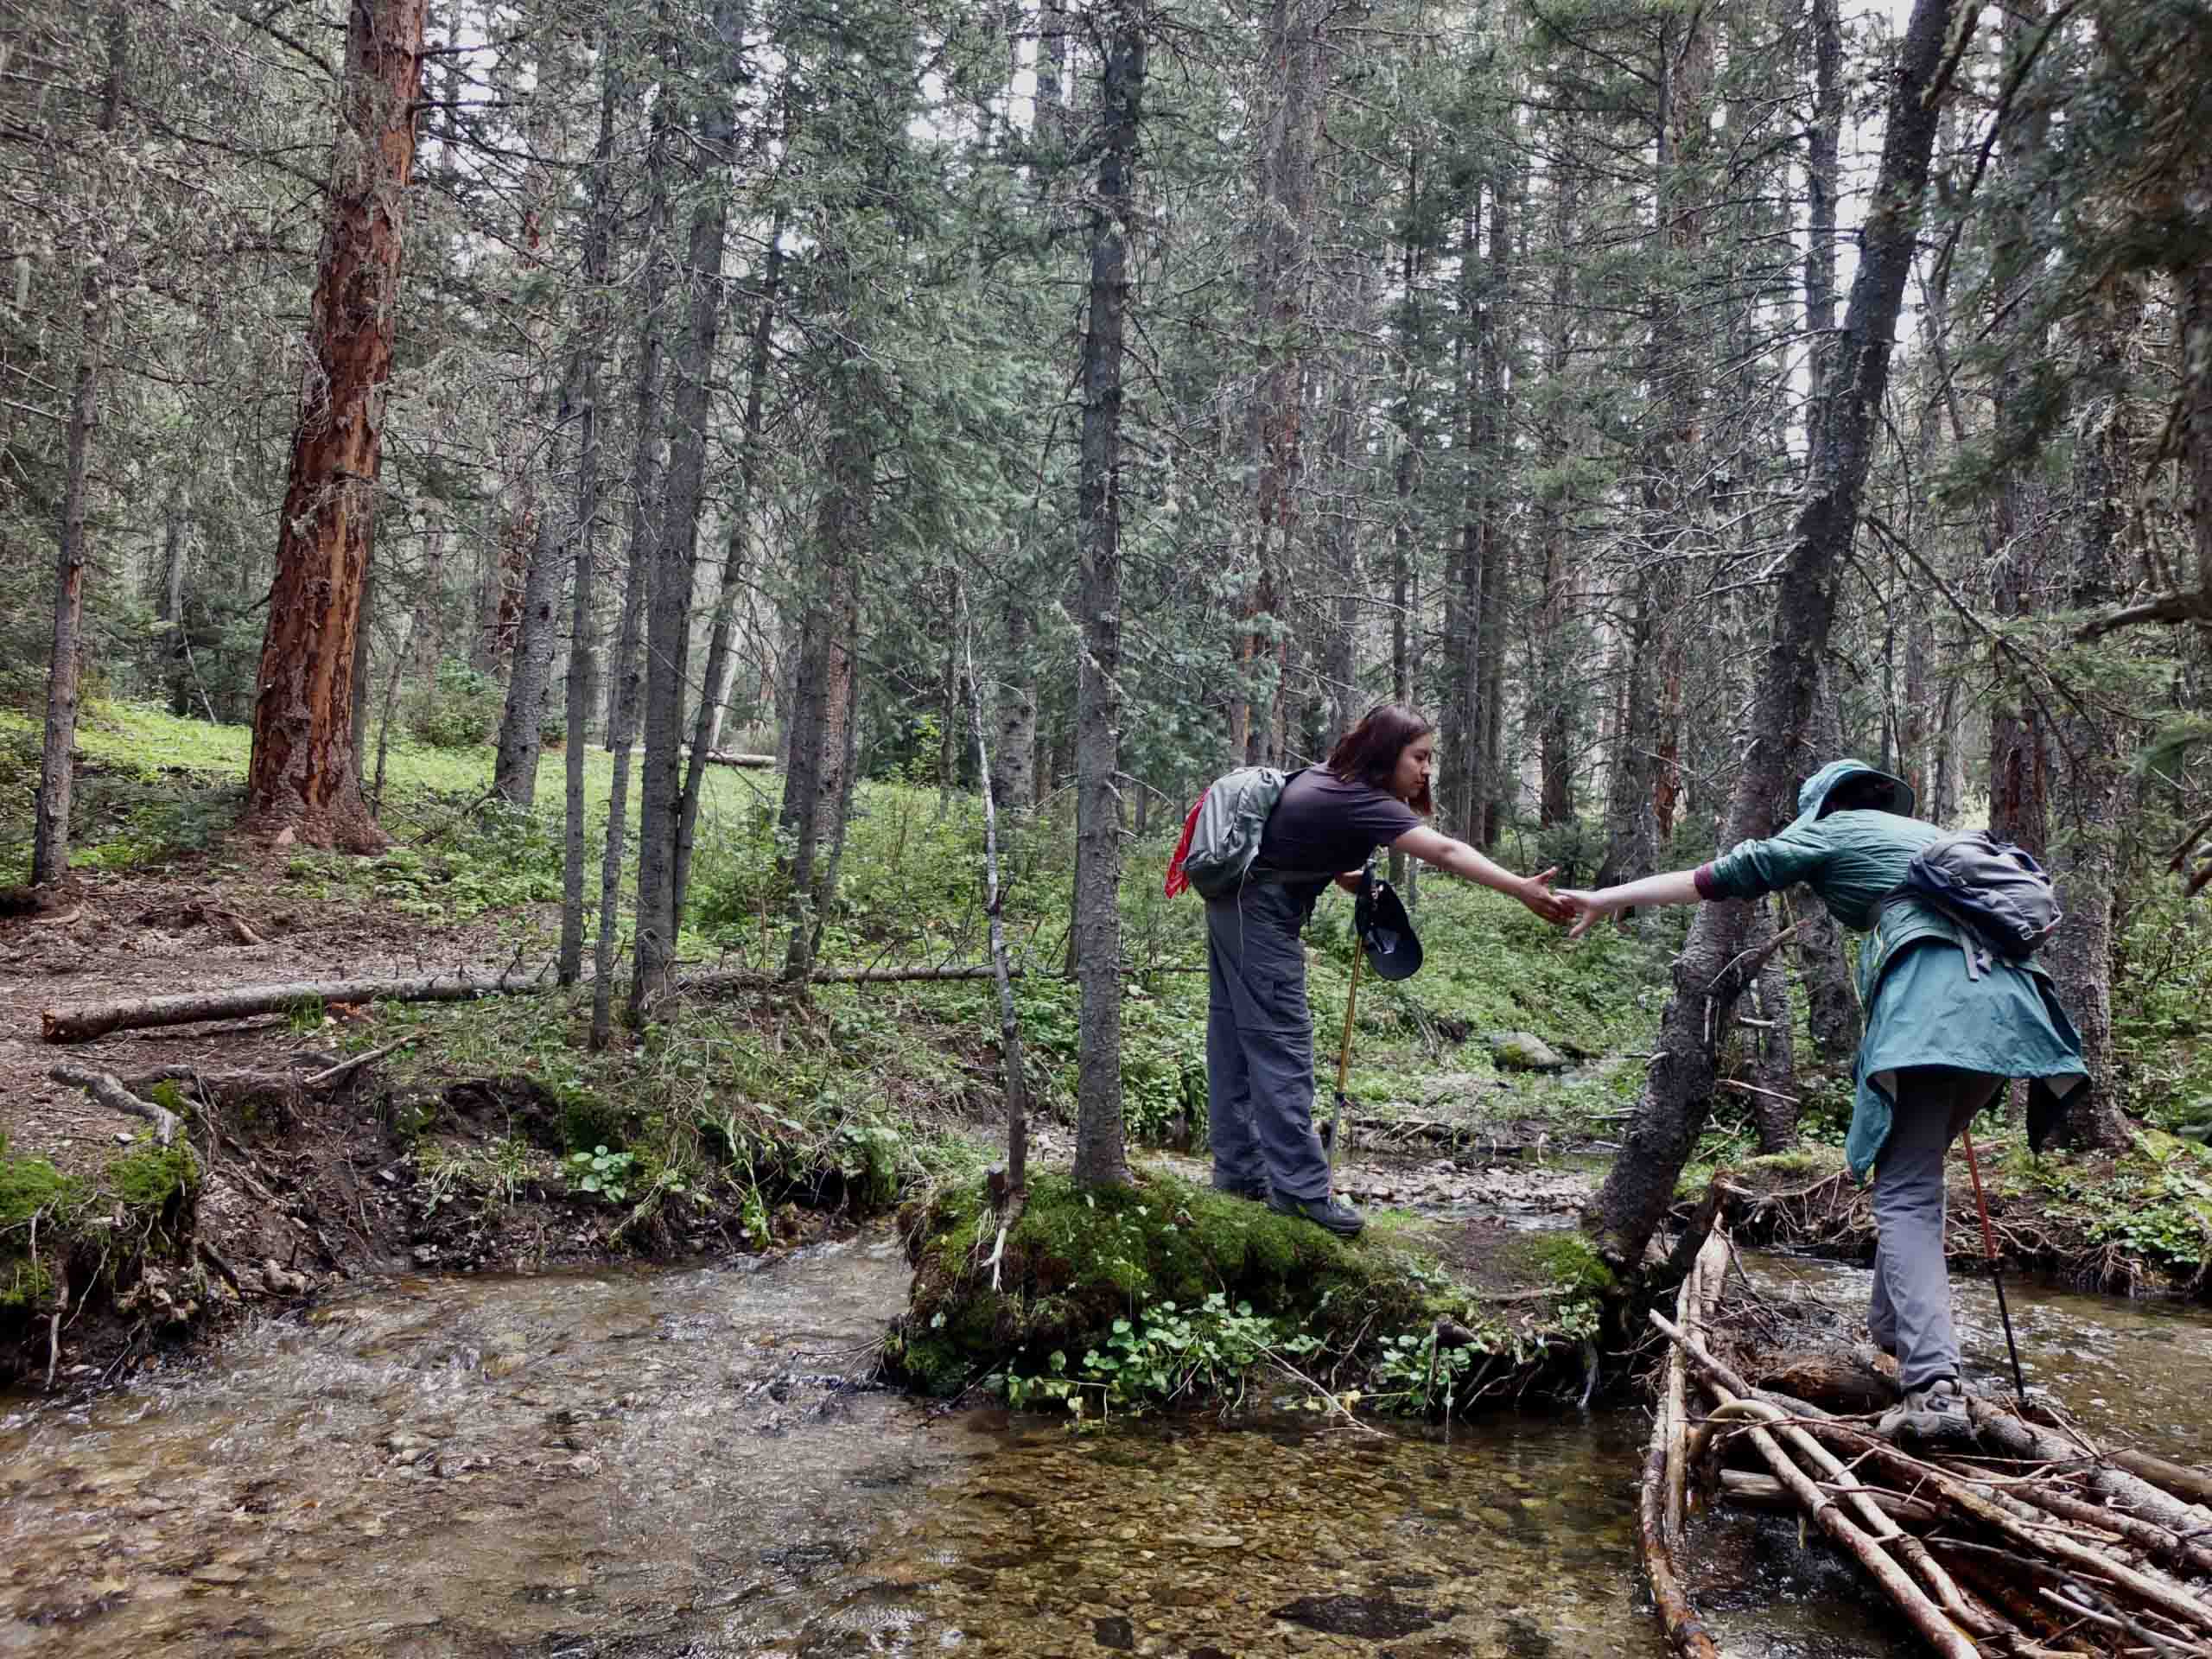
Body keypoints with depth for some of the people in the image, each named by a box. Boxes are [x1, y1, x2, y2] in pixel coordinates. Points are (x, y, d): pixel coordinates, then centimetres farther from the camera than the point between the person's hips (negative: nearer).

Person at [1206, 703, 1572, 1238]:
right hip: (1261, 916, -10)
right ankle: (1300, 1188, -5)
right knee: (1281, 1044, -8)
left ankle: (1239, 1170, 18)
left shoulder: (1326, 776, 7)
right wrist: (1522, 889, -35)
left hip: (1233, 903, 10)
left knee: (1235, 1035, 11)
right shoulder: (1362, 803, -20)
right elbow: (1447, 852, -29)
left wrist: (1340, 875, 6)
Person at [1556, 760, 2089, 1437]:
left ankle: (1932, 1385, -22)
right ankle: (1892, 1324, 29)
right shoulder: (1929, 834, 34)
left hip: (1929, 999, -7)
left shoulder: (1834, 826, 15)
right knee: (1913, 1171, 22)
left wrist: (1611, 897, 13)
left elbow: (1728, 874, 9)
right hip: (2005, 997, 7)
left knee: (1906, 1195, -9)